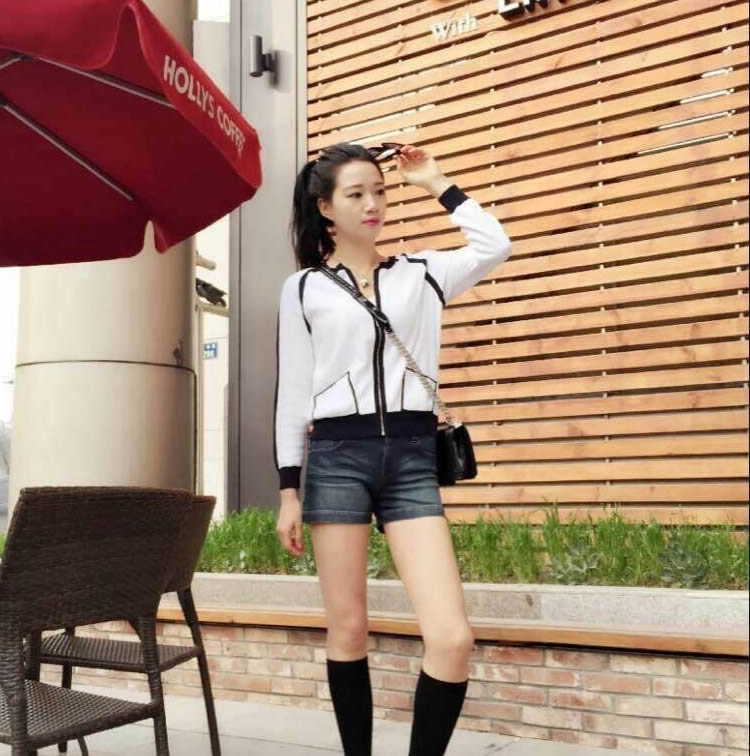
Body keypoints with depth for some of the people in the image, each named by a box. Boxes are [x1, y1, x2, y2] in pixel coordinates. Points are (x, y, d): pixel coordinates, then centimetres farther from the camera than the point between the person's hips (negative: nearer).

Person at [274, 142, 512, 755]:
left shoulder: (420, 275, 14)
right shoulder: (303, 288, 8)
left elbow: (495, 247, 4)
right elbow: (293, 394, 6)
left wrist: (436, 183, 11)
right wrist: (288, 490, 2)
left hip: (412, 457, 1)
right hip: (337, 456, -1)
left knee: (453, 637, -11)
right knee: (348, 629, 3)